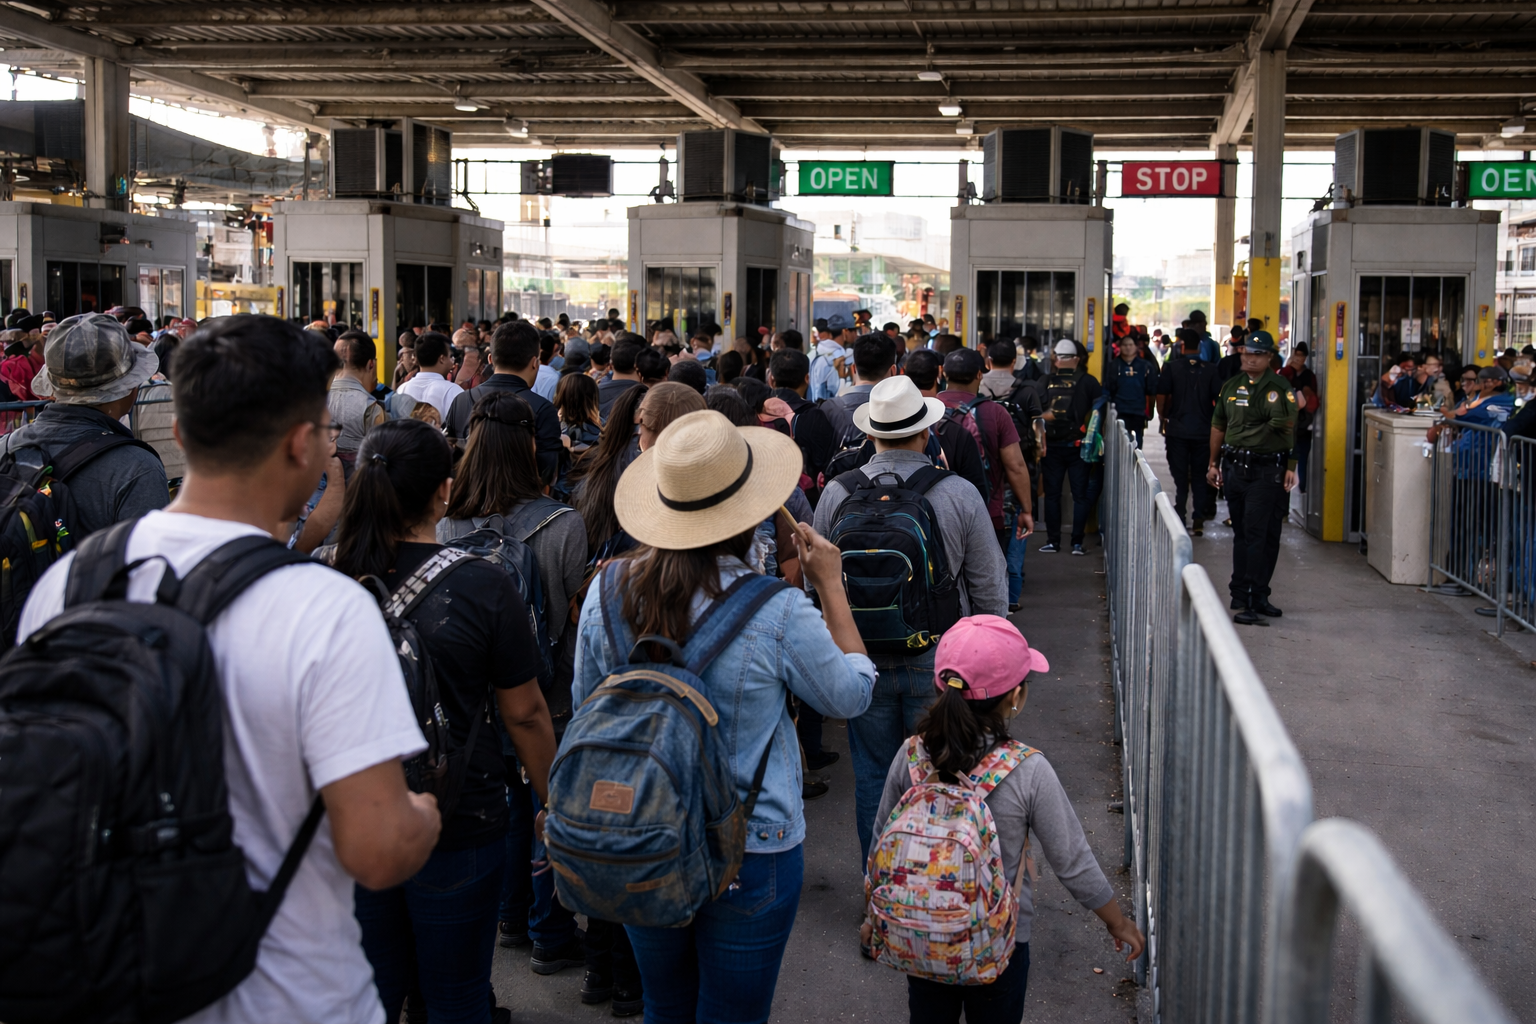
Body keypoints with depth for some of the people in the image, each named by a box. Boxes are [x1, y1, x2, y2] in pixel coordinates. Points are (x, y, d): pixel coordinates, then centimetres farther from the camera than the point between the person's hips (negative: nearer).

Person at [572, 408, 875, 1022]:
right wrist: (831, 584, 3)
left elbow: (585, 704, 5)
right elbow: (851, 697, -4)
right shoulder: (778, 612, -23)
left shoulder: (606, 592, -11)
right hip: (750, 852, -3)